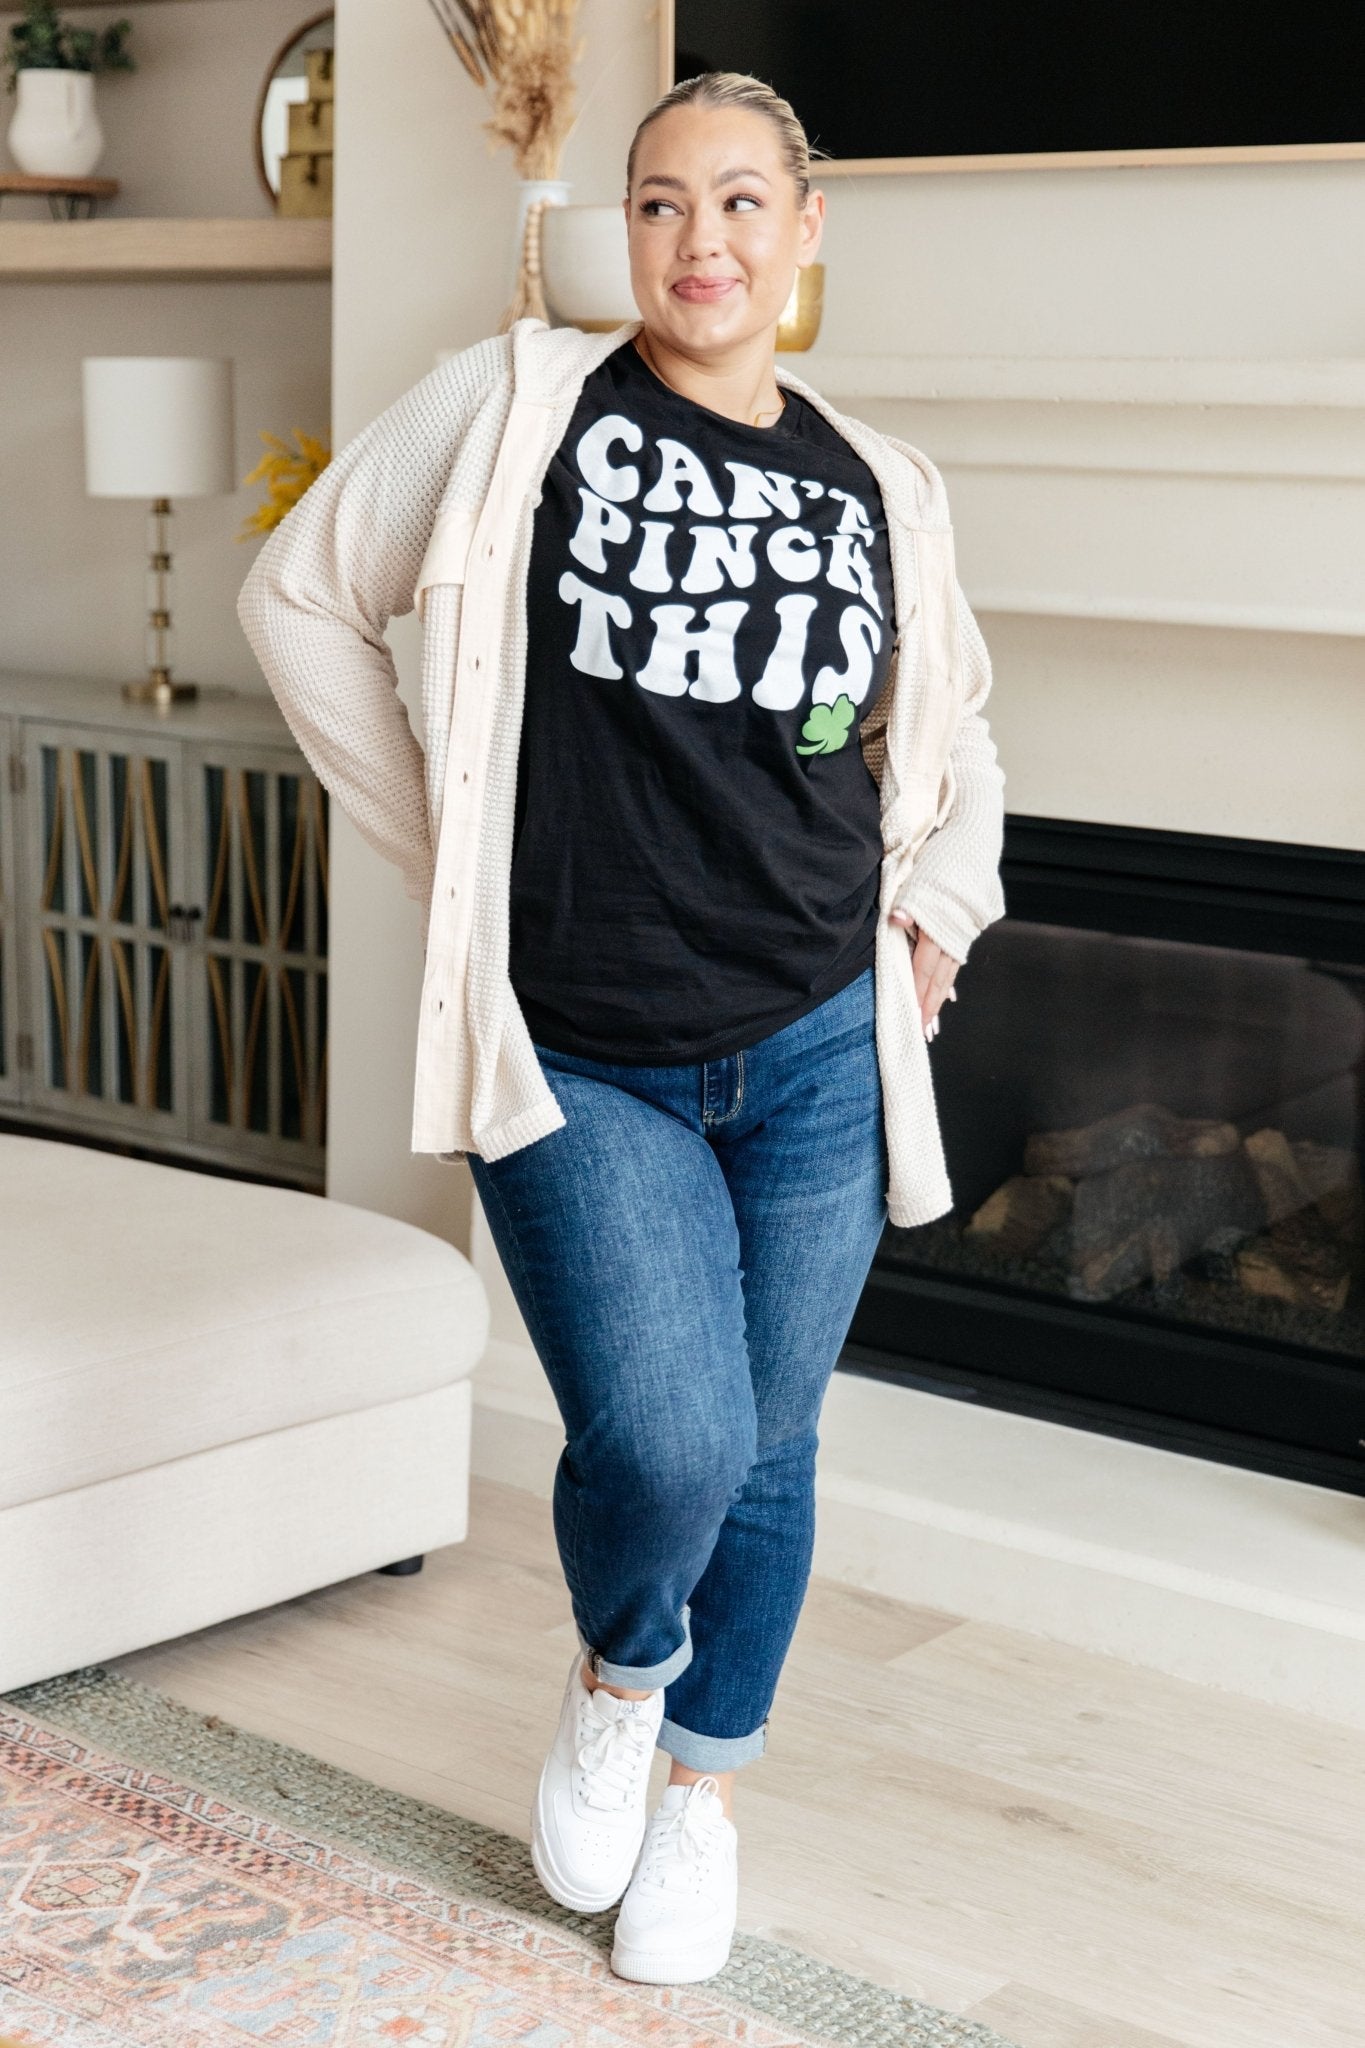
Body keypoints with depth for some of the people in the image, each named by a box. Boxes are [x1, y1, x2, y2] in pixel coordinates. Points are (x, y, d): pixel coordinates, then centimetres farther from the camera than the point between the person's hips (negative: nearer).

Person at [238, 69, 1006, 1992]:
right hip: (580, 1059, -3)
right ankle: (617, 1677, 20)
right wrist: (439, 839, 0)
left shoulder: (880, 489, 7)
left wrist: (939, 903, 11)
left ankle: (705, 1792, 36)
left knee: (766, 1455, 12)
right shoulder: (523, 403, -3)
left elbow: (951, 729, 24)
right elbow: (301, 593, 2)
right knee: (666, 1446, -16)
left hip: (814, 1057, 3)